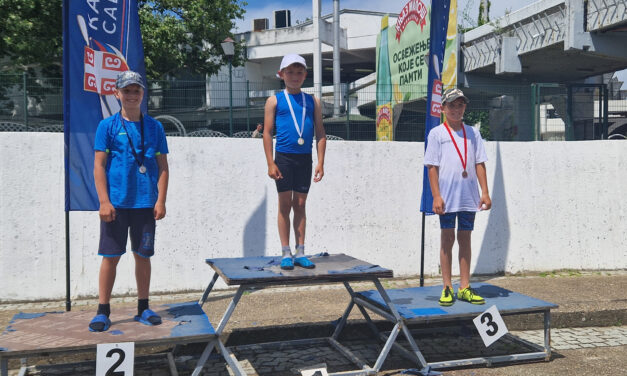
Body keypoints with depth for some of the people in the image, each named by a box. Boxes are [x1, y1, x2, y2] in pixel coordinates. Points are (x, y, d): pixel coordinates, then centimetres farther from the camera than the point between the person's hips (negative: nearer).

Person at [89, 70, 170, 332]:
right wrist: (104, 201, -9)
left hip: (145, 203, 2)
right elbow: (99, 165, -1)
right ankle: (103, 311, 12)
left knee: (143, 255, 8)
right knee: (111, 256, 2)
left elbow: (163, 167, 7)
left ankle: (143, 308, 20)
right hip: (116, 203, -2)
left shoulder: (154, 127, 8)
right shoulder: (108, 126, 3)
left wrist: (161, 200, -2)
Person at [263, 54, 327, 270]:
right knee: (285, 204, 1)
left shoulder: (312, 102, 11)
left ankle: (300, 253, 15)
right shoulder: (274, 101, 4)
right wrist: (271, 163, -8)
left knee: (300, 204, 8)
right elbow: (267, 133, 0)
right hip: (284, 157, -2)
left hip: (305, 158, 3)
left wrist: (320, 162, 1)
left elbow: (320, 134, 9)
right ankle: (286, 254, 9)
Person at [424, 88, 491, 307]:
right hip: (447, 197, -3)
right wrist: (436, 196, -11)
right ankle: (447, 288, 9)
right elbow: (432, 166, -3)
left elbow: (479, 164, 10)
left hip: (469, 197, 3)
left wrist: (485, 192, 2)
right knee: (447, 239, 2)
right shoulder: (436, 133, 2)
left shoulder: (473, 133, 12)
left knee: (465, 238, 8)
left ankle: (465, 288, 15)